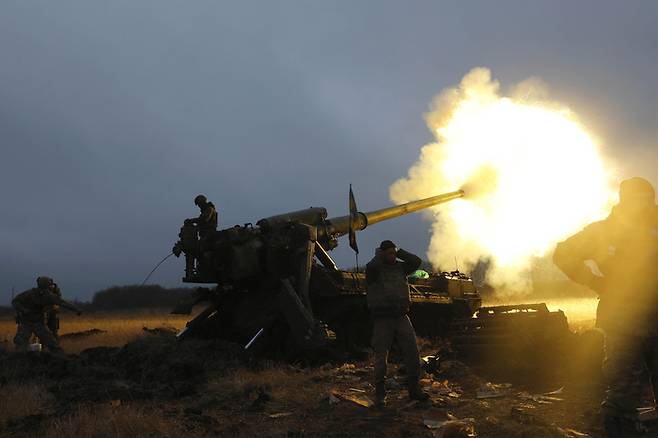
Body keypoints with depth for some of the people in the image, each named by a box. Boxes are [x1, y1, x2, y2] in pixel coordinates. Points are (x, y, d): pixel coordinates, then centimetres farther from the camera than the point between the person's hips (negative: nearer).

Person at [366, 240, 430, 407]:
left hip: (401, 317, 4)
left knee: (412, 353, 2)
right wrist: (378, 254, -8)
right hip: (382, 319, -4)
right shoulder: (374, 269, -3)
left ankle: (414, 389, 13)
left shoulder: (400, 267, 11)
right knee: (381, 357, 1)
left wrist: (399, 252, 1)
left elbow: (416, 261, -2)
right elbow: (372, 267, -27)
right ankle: (380, 394, 8)